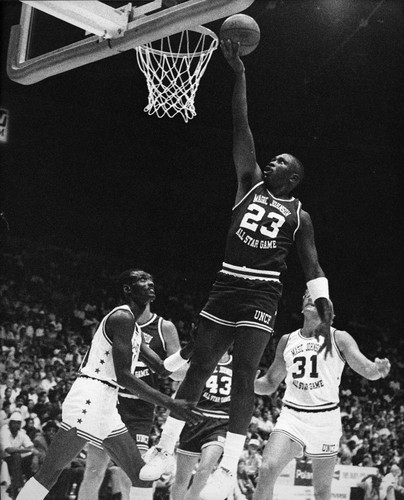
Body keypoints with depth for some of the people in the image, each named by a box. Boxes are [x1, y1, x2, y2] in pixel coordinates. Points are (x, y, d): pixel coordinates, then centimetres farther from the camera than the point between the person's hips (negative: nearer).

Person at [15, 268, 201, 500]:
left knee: (141, 475, 10)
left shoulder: (135, 329, 20)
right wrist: (171, 404, -24)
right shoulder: (123, 317, -13)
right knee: (49, 472, -7)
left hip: (106, 407, 11)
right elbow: (123, 376, -21)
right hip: (88, 402, -11)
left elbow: (162, 367, 24)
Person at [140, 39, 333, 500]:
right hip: (226, 288, 3)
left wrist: (325, 316, -6)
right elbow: (241, 129, 5)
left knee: (243, 375, -10)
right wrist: (239, 73, 0)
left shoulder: (299, 215, 6)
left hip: (261, 296, -3)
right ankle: (164, 448, 10)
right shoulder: (250, 183, 11)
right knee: (198, 367, 3)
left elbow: (312, 268, 5)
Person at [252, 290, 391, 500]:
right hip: (292, 415, 2)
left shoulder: (339, 338, 2)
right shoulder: (287, 340, 12)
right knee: (267, 469, -21)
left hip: (326, 418, -2)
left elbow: (367, 370, -9)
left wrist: (377, 369, -33)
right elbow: (271, 383, 19)